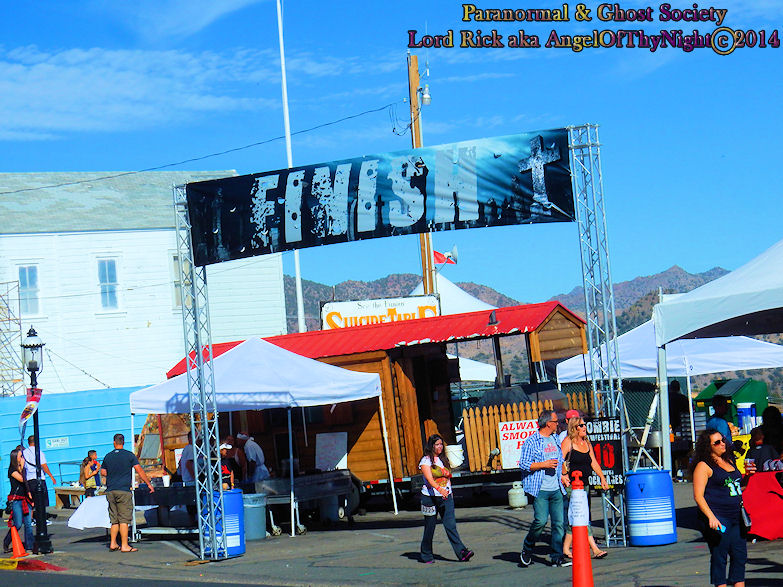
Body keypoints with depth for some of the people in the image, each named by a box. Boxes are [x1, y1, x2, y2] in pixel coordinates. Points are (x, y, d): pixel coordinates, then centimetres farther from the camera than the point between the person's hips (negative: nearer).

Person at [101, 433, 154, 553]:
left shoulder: (108, 456, 8)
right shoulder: (129, 455, -3)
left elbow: (103, 472, 16)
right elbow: (139, 470, -4)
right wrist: (149, 484, 2)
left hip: (110, 491, 4)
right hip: (123, 491, -4)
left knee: (114, 519, 13)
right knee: (124, 519, -4)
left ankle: (113, 544, 14)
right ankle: (124, 546, -6)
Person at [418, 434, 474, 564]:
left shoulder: (444, 459, 14)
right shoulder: (426, 460, -6)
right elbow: (429, 479, -20)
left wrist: (450, 492, 14)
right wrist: (439, 489, -36)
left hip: (446, 497, 4)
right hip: (431, 498, -4)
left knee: (450, 525, -8)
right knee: (429, 527, 4)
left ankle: (461, 552, -18)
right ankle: (426, 555, 18)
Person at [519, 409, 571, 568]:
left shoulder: (555, 440, 16)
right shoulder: (532, 442, -6)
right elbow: (523, 464, -9)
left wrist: (562, 476, 17)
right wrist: (544, 465, -14)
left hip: (556, 489, 6)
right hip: (540, 490, -6)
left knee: (558, 523, 0)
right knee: (540, 521, -12)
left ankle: (557, 557, 4)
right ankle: (526, 550, 10)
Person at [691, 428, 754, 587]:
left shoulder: (729, 461, 17)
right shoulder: (703, 466, -7)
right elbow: (698, 496, -13)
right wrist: (711, 517, -22)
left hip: (736, 517, 7)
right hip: (717, 517, -7)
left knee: (740, 555, 6)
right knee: (719, 556, -5)